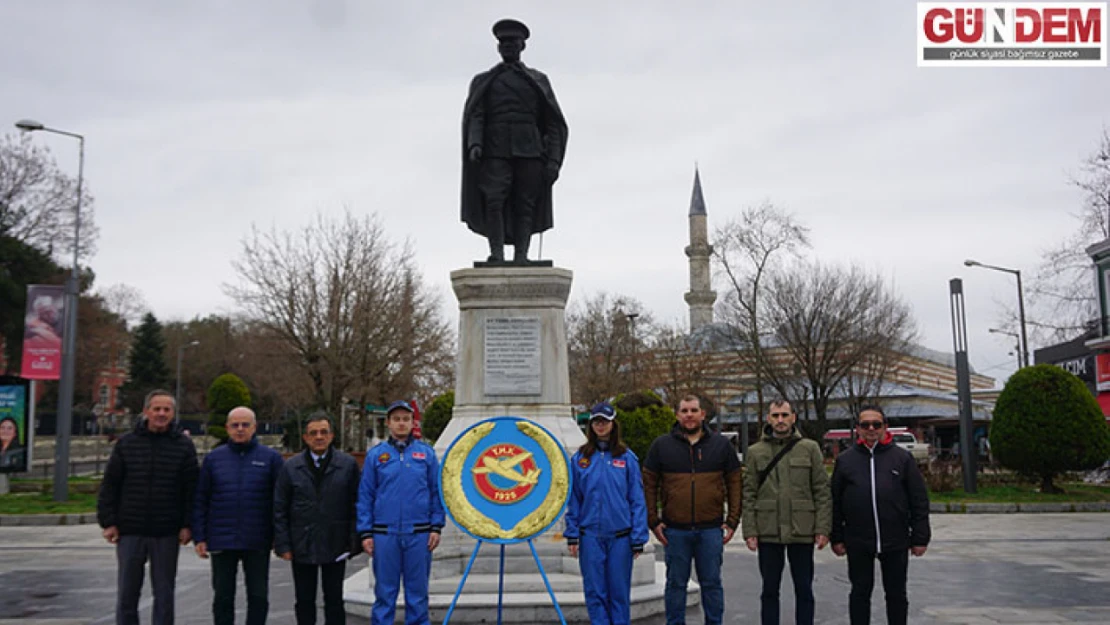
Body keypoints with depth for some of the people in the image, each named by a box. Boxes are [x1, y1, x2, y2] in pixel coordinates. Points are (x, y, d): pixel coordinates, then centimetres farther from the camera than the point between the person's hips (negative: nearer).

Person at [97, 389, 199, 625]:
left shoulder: (184, 446, 0)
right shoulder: (126, 443, 3)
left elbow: (192, 489, 0)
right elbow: (109, 484, 4)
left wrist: (187, 525, -6)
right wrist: (108, 522, -2)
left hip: (167, 534, -1)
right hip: (130, 532, 1)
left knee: (164, 594, 8)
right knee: (127, 593, 9)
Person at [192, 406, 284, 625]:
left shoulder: (271, 458, 1)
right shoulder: (214, 458, 5)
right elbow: (200, 501, 6)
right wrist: (199, 537, -1)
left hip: (258, 542, -1)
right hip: (222, 541, 1)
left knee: (258, 597, 7)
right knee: (223, 597, 10)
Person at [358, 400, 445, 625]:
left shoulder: (426, 452, 4)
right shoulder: (375, 454, 4)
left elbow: (437, 492, 5)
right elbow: (365, 496, 4)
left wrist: (436, 527, -1)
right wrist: (366, 533, 0)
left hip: (419, 533, 0)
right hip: (384, 534, 0)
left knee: (417, 590, 8)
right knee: (385, 591, 7)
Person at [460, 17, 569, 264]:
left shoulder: (538, 80, 19)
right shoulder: (483, 81, 19)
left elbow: (554, 123, 12)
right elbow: (474, 116, 4)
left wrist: (554, 160, -2)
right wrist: (474, 144, -16)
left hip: (530, 151, 0)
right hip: (495, 152, 0)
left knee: (525, 206, -8)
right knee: (493, 200, -18)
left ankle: (521, 258, -13)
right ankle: (497, 254, -24)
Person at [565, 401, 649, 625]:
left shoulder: (627, 457, 0)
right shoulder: (580, 458, 4)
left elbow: (637, 500, 0)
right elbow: (573, 499, 7)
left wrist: (638, 538, -3)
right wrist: (572, 534, 2)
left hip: (620, 536, -1)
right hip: (590, 535, 1)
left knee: (619, 591, 6)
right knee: (595, 591, 4)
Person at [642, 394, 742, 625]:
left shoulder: (721, 445, 6)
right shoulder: (661, 445, 4)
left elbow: (735, 483, 8)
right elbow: (649, 485, 6)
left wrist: (732, 520, 1)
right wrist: (653, 521, 0)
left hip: (711, 529, 0)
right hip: (675, 530, 0)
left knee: (712, 582, 7)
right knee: (676, 583, 7)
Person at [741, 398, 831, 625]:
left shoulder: (810, 448, 3)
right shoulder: (755, 452, 5)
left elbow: (822, 491, 1)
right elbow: (749, 495, 3)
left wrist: (823, 529, -6)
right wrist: (750, 531, -5)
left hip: (802, 532, 0)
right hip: (768, 533, 1)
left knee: (804, 590, 8)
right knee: (770, 590, 9)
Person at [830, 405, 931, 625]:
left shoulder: (902, 457, 2)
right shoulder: (845, 460, 5)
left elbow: (919, 500, 2)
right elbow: (835, 503, 6)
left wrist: (920, 537, -2)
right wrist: (836, 538, 2)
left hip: (896, 541, 0)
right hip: (858, 543, 0)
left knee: (896, 594, 11)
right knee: (860, 593, 9)